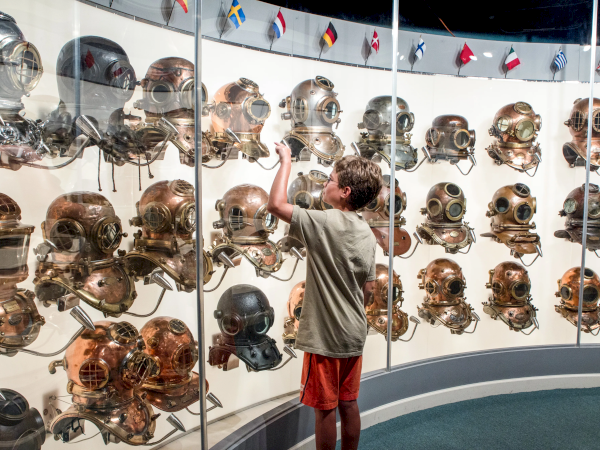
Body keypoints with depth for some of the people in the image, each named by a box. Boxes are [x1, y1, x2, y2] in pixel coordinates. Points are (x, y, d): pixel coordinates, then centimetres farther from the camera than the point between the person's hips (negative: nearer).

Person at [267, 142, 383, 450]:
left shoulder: (325, 223, -19)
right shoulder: (367, 234, 3)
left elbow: (276, 205, -23)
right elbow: (367, 289, 9)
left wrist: (286, 162, -12)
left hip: (325, 337, -7)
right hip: (354, 335, 7)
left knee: (324, 408, 9)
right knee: (348, 404, 19)